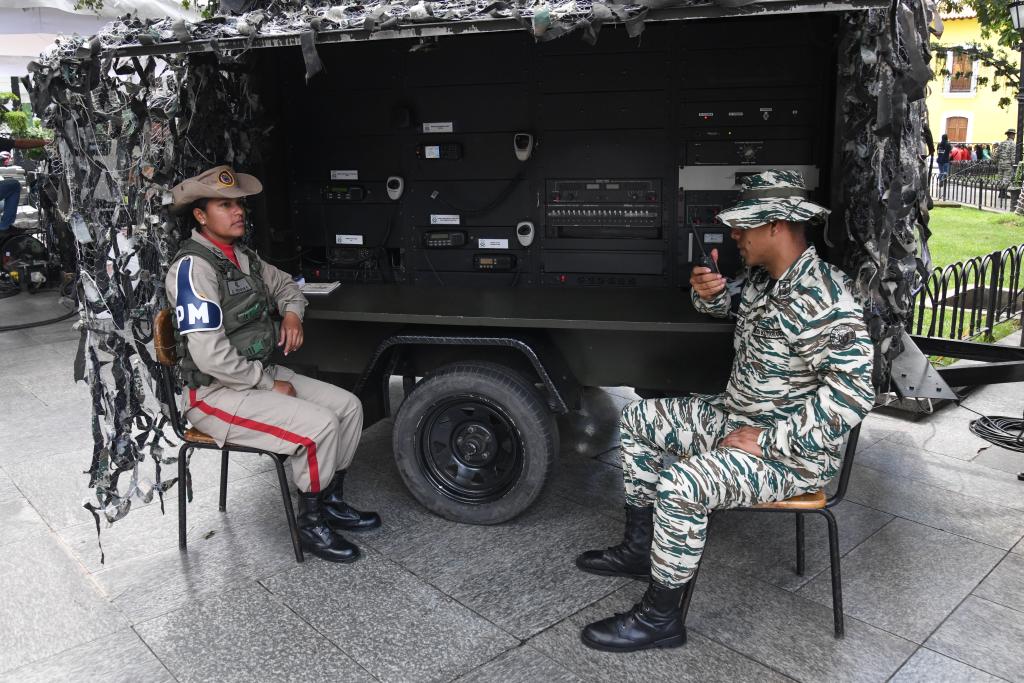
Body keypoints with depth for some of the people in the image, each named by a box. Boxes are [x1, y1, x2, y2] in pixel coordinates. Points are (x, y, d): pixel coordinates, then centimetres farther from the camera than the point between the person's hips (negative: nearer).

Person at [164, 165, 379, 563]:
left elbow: (284, 284, 28)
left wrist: (292, 313, 4)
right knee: (318, 424, -25)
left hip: (260, 373, 9)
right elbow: (210, 355, -26)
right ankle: (311, 525, -4)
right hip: (215, 393, -9)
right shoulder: (194, 267, -20)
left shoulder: (243, 256, 8)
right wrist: (270, 385, -18)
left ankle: (332, 502, 15)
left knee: (348, 406, 1)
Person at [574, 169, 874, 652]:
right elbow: (722, 304, 26)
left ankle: (660, 619, -9)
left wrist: (764, 441, -27)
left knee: (680, 485, -30)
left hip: (793, 453, -10)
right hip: (735, 416, 10)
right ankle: (640, 548, 21)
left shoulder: (823, 300, -25)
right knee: (638, 420, 13)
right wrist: (708, 292, -1)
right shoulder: (760, 277, 4)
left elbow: (852, 394, -31)